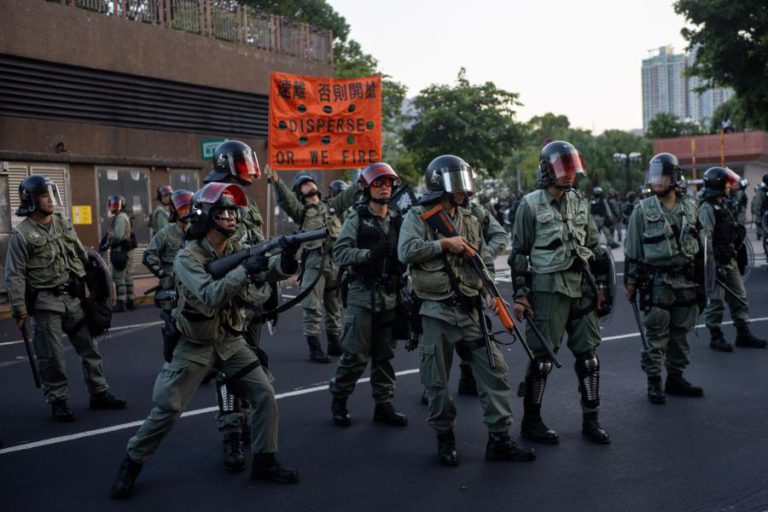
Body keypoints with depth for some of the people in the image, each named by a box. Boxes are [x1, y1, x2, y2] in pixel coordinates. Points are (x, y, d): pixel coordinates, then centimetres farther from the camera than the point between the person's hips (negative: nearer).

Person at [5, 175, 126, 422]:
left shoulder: (64, 225, 9)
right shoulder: (21, 234, -8)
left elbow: (84, 257, 15)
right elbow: (15, 276, -10)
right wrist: (19, 309, -14)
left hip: (73, 299, 5)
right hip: (45, 303, -5)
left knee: (90, 347, 9)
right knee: (52, 356, 1)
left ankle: (99, 394, 21)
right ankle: (58, 402, 14)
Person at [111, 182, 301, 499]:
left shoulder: (238, 250, -3)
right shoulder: (187, 258, -20)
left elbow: (266, 272, -19)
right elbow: (210, 297, -34)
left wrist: (285, 259, -41)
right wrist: (244, 271, -39)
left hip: (231, 342, 5)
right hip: (195, 346, -5)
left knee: (265, 396, -3)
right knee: (167, 409, -3)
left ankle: (264, 463, 12)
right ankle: (131, 464, 17)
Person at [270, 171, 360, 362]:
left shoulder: (332, 205, 21)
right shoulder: (301, 210, 9)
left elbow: (351, 194, 14)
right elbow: (286, 199, -7)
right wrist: (276, 181, -24)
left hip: (336, 262, 4)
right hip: (314, 262, -4)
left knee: (335, 307, 13)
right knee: (313, 308, -7)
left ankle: (334, 344, 25)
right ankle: (314, 349, -4)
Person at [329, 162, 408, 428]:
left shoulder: (398, 221, 13)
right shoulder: (356, 220, -2)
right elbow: (340, 252, -12)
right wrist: (371, 252, -22)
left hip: (390, 296, 5)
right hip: (362, 295, -4)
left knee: (385, 355, 9)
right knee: (356, 355, -4)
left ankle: (384, 404, 18)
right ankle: (338, 400, 14)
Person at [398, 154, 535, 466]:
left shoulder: (469, 220, 14)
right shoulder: (418, 217, -2)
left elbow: (485, 259, 19)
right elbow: (406, 252, -18)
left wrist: (487, 285, -1)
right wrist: (444, 243, -16)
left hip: (471, 311, 5)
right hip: (436, 313, -4)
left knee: (495, 372, 0)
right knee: (437, 381, 4)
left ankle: (499, 440, 9)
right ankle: (445, 438, 23)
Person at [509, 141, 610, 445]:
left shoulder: (580, 203, 12)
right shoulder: (531, 205, -4)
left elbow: (594, 247, 17)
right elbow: (519, 253, -4)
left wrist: (601, 286, 12)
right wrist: (520, 295, -8)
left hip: (582, 290, 6)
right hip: (548, 290, -5)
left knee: (589, 355, 7)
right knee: (542, 357, -2)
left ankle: (590, 420, 18)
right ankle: (531, 422, 12)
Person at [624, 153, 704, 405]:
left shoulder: (690, 207, 7)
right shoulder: (643, 210, -4)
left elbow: (698, 245, 15)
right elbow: (632, 250, -2)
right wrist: (630, 282, -3)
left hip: (686, 282, 4)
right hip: (656, 282, -4)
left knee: (681, 332, 11)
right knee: (656, 336, -2)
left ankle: (675, 378, 22)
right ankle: (654, 382, 8)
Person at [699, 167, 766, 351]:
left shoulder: (723, 207, 17)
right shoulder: (707, 208, -14)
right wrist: (713, 265, -23)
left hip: (730, 260, 10)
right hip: (716, 262, -10)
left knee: (740, 298, 13)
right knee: (716, 301, -1)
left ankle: (743, 334, 22)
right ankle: (716, 338, 8)